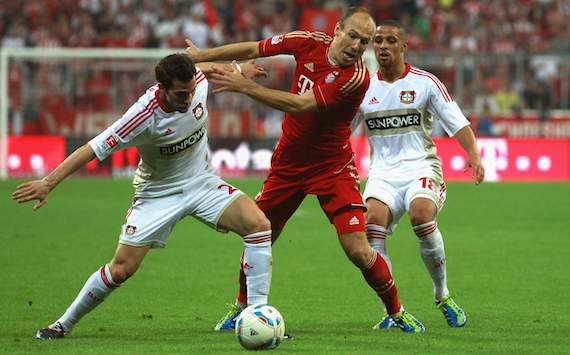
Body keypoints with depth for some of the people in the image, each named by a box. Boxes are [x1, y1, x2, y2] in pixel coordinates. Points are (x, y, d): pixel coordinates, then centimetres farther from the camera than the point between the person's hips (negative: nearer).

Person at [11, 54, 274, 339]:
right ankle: (64, 324, 13)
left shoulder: (198, 82, -18)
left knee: (259, 224, -18)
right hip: (157, 193, -4)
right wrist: (48, 183, -32)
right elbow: (94, 148, -29)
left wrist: (239, 70, 29)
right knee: (121, 268, -9)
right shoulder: (144, 116, -32)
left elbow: (207, 67, 10)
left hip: (201, 182, 4)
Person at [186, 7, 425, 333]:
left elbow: (301, 105, -30)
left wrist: (245, 86, -30)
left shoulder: (357, 77, -24)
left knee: (359, 251, -13)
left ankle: (397, 312, 8)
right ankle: (241, 307, 31)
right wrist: (201, 56, 7)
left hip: (332, 168, -5)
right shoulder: (309, 43, -9)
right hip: (288, 162, 5)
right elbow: (253, 49, 4)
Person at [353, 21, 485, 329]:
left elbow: (458, 123, 0)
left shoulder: (425, 82, 2)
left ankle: (442, 296, -10)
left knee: (421, 214, -33)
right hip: (383, 173, 2)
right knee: (373, 220, -29)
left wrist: (473, 154, -17)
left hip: (421, 167, -2)